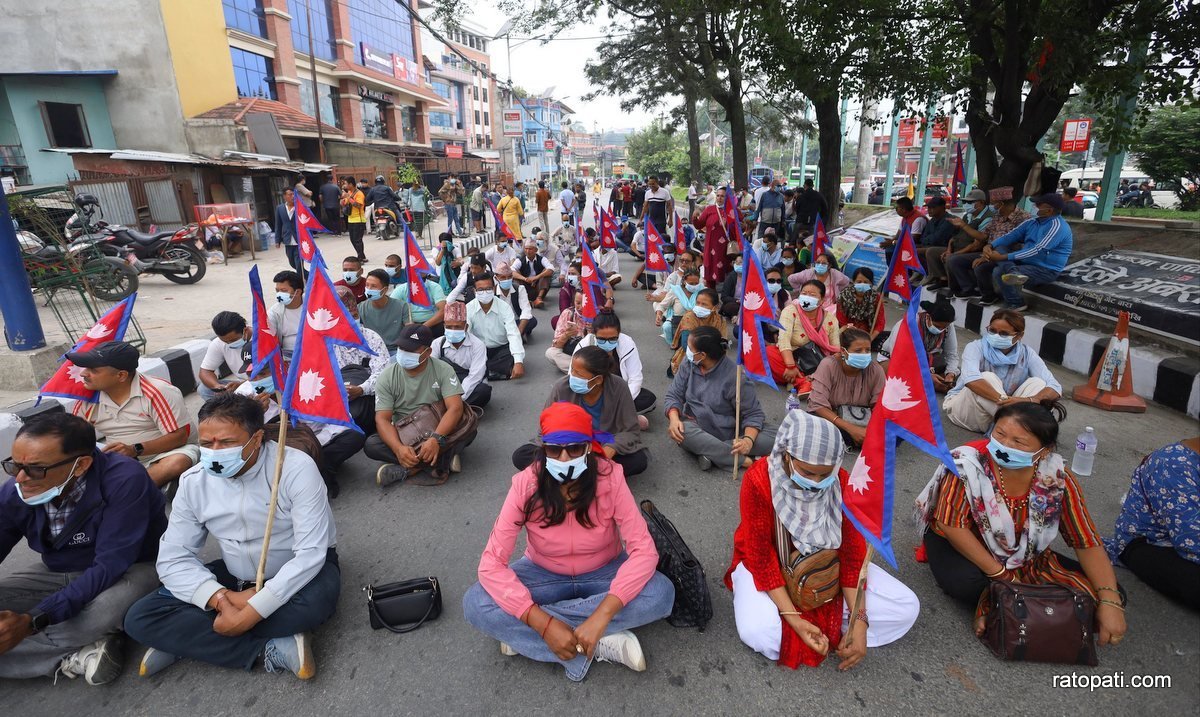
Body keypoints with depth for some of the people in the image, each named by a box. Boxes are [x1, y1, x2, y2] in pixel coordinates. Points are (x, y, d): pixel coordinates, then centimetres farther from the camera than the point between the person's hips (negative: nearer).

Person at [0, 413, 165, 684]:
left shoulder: (124, 480, -30)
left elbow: (110, 566, -30)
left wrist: (31, 622, -36)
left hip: (128, 569, -6)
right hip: (57, 573, 6)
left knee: (103, 610, -39)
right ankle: (74, 656, -14)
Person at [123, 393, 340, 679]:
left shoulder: (296, 468, -24)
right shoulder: (194, 481, -9)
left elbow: (310, 553, -26)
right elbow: (173, 558, -8)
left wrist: (254, 611, -31)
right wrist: (222, 598, -25)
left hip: (300, 571, -4)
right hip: (235, 578, 5)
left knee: (316, 600, -37)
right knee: (140, 619, -12)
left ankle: (184, 640, -15)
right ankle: (270, 649, -22)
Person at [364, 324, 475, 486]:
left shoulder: (443, 370, -11)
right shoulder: (388, 376, -8)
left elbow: (455, 408, -22)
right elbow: (382, 419, -15)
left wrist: (436, 439, -40)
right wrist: (399, 448, -35)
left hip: (438, 432, -1)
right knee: (371, 445, -26)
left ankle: (409, 468, -27)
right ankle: (442, 460, -25)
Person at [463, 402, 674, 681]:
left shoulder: (609, 478, -25)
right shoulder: (526, 485, -24)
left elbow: (644, 550, -27)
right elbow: (491, 563, -25)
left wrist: (600, 617, -38)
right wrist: (545, 625, -34)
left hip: (604, 572, 0)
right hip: (544, 574, 0)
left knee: (661, 594, -29)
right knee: (475, 605, -25)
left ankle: (522, 635, -20)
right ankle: (603, 646, -21)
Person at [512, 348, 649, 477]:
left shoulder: (618, 387, -21)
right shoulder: (561, 387, -20)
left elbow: (631, 431, -14)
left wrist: (610, 449, -34)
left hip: (605, 448, -1)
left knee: (640, 459, -28)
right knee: (520, 456, -19)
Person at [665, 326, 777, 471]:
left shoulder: (734, 375, -18)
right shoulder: (688, 365, -6)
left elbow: (753, 413, -14)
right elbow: (674, 395, -3)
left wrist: (748, 439, -34)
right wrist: (674, 419, -25)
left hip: (729, 432, -1)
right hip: (697, 426, 1)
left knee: (773, 437, -23)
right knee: (681, 431, -35)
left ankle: (709, 451, -26)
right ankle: (743, 460, -29)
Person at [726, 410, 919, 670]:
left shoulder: (842, 482, -17)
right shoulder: (758, 480, -29)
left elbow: (852, 550, -13)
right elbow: (760, 555, -25)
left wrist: (859, 621, -21)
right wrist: (793, 619, -30)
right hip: (771, 565, -3)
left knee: (907, 607, -8)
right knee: (759, 633, -32)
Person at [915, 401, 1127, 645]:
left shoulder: (1057, 477, -15)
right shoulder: (968, 462, -26)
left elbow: (1087, 542, -11)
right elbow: (951, 524, -25)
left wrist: (1110, 601, -23)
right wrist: (999, 574, -25)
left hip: (1026, 559, 4)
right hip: (964, 548, -4)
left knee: (1103, 594, -9)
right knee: (964, 583, -35)